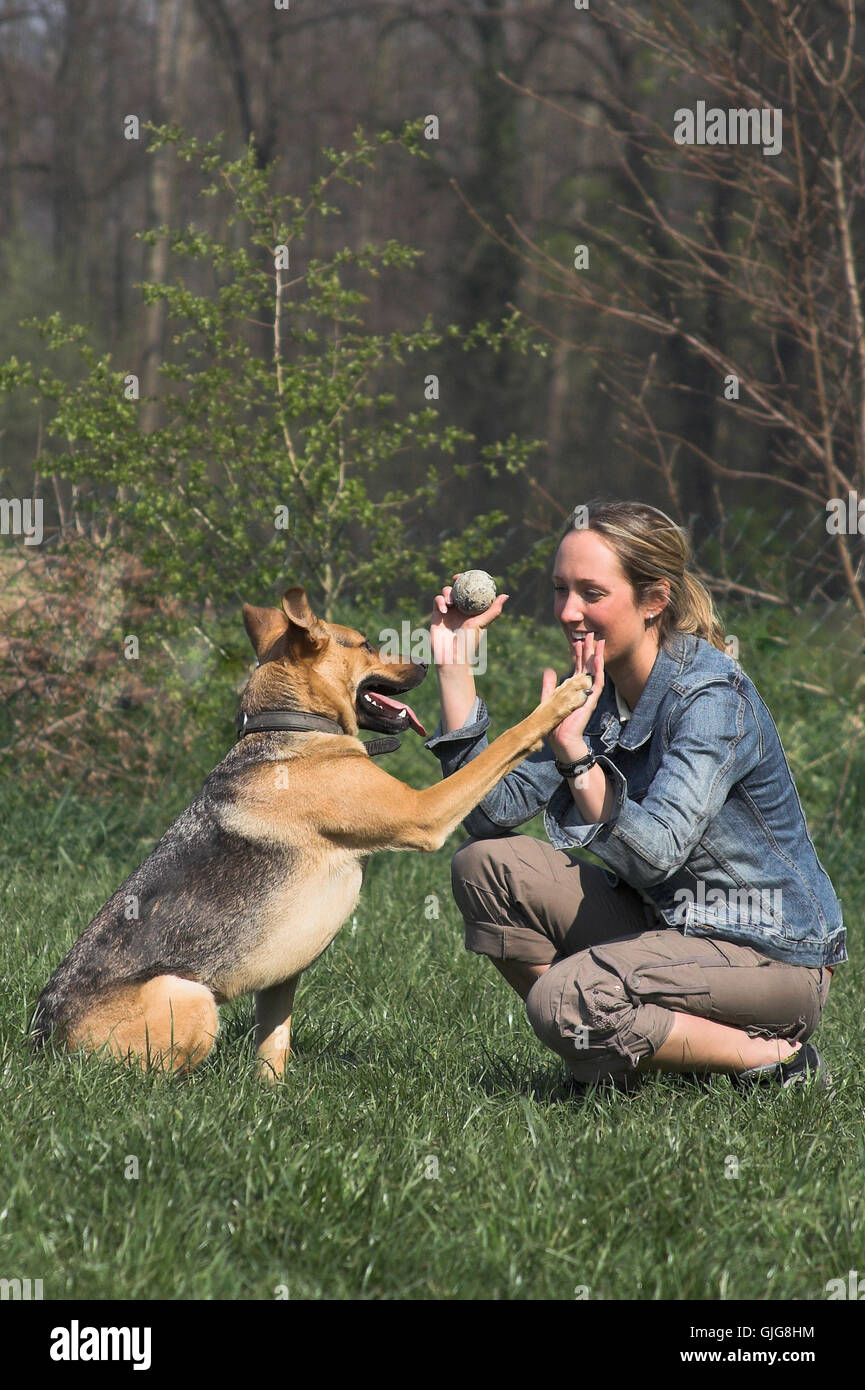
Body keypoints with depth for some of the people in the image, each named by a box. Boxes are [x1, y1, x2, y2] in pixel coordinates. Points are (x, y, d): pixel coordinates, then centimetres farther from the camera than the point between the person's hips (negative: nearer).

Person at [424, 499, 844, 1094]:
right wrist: (455, 667, -7)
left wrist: (574, 753, -42)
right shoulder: (600, 688, 3)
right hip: (667, 923, 8)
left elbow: (654, 855, -32)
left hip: (772, 956, -8)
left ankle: (775, 1058, -10)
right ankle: (608, 1057, 3)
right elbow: (496, 810, -4)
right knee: (485, 866, -5)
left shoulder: (714, 698, -21)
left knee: (565, 998, -29)